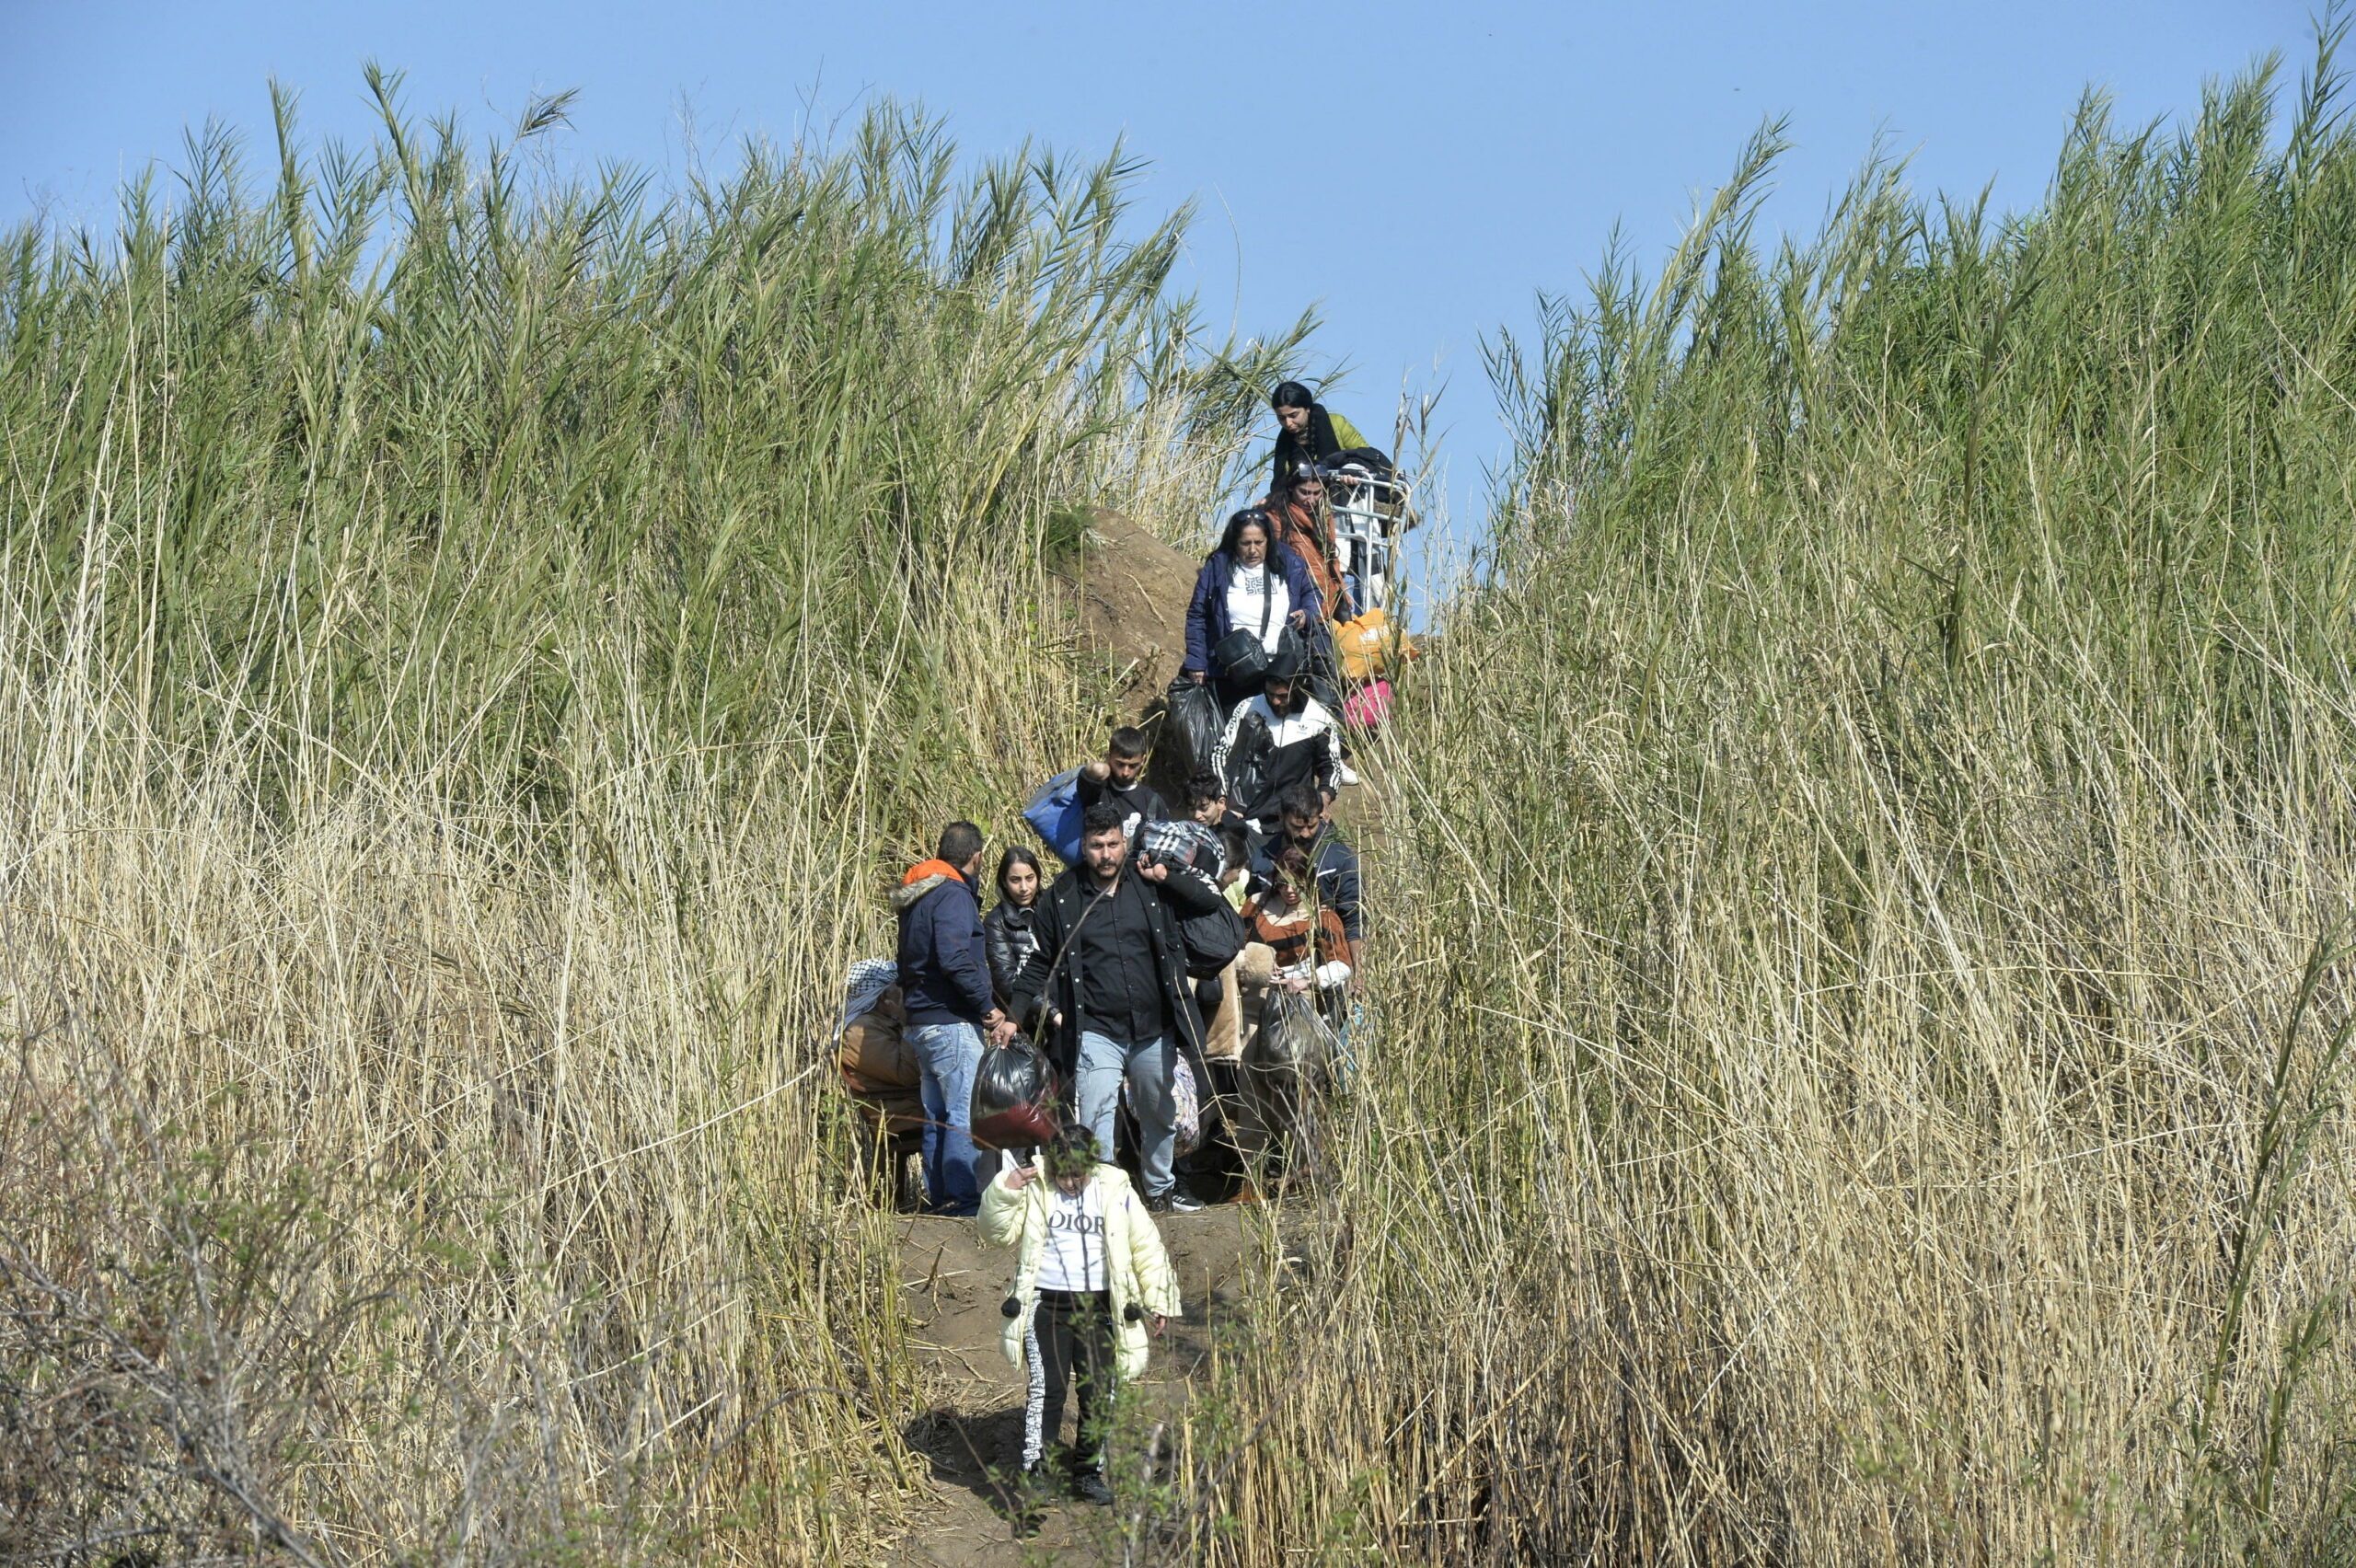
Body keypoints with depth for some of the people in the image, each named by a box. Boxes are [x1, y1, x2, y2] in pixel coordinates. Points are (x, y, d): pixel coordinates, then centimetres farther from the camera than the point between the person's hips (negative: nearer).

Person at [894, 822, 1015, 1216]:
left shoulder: (916, 897, 17)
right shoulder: (953, 895, -13)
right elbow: (954, 958, -24)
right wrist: (986, 1006, -16)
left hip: (920, 1021, 10)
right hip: (952, 1021, -10)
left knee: (937, 1115, 12)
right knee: (967, 1110, -9)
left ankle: (938, 1196, 14)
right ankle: (963, 1195, -12)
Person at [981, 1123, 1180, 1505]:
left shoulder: (1115, 1191, 6)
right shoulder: (1034, 1189, 2)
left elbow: (1146, 1247, 12)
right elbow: (996, 1233, 0)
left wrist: (1158, 1302, 10)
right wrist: (1006, 1191, -15)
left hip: (1098, 1306, 2)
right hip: (1046, 1304, -2)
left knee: (1100, 1392, 1)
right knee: (1047, 1388, -14)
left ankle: (1089, 1471, 16)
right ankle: (1034, 1471, -10)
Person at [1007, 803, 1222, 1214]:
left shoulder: (1151, 887, 4)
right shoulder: (1062, 897, 1)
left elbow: (1211, 902, 6)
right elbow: (1043, 963, 8)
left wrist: (1166, 878, -6)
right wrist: (1018, 1013, -2)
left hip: (1154, 1030, 3)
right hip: (1095, 1032, -3)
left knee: (1160, 1114, 17)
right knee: (1096, 1117, -18)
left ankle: (1160, 1190, 37)